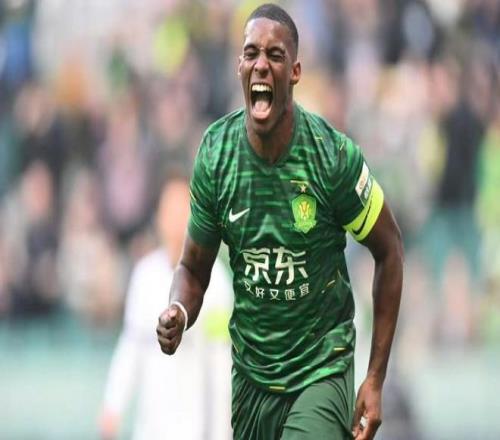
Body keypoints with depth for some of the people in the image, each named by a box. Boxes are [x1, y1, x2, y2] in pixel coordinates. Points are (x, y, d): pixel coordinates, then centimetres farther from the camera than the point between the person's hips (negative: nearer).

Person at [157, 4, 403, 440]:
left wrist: (375, 380, -6)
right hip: (250, 374, 4)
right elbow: (194, 268, 4)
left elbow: (389, 251, -4)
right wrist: (179, 313, -21)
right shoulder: (215, 153, -6)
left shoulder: (334, 155, -15)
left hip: (321, 372, -4)